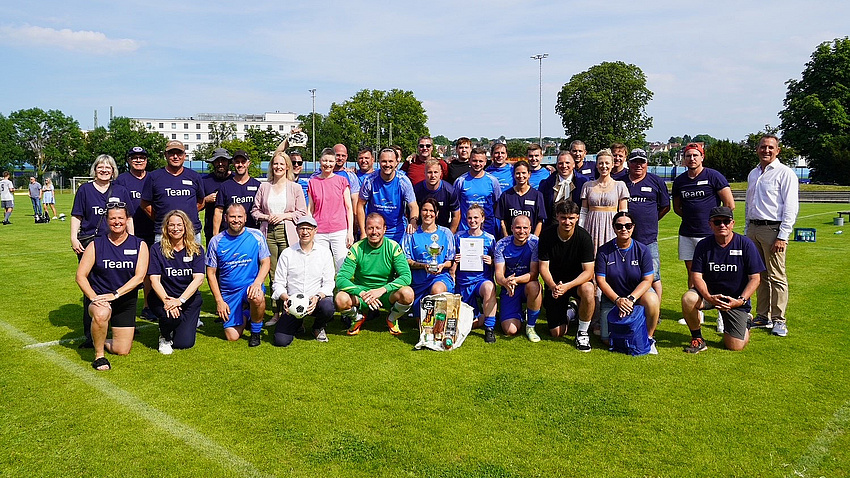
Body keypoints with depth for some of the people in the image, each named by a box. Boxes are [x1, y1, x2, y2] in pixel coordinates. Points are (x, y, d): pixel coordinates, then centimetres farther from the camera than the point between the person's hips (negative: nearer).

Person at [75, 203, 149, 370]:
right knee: (101, 314, -39)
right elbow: (81, 276, -5)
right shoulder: (96, 245, -2)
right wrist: (93, 297, -22)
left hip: (125, 301, 1)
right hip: (99, 298, -1)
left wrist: (115, 294, -23)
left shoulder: (139, 245, -2)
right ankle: (99, 354, -13)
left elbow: (139, 277, -12)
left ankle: (101, 342, 36)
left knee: (122, 351, 0)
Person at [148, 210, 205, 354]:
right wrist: (166, 300, -27)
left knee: (184, 343, -11)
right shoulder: (157, 249, -3)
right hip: (163, 297, -1)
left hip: (189, 298, 1)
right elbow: (154, 280, -10)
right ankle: (165, 336, 1)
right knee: (172, 316, -35)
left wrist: (180, 300, -25)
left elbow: (198, 278, -12)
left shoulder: (196, 250, -1)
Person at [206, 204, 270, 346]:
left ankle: (256, 332, -8)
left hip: (250, 286, -1)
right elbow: (211, 273, 3)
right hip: (228, 293, 1)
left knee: (257, 297, -38)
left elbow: (265, 262, -2)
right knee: (232, 337, -5)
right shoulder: (216, 241, -1)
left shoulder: (256, 236, -3)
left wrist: (257, 282, -21)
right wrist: (219, 301, -4)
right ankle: (244, 315, 30)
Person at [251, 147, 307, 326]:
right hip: (268, 234, 2)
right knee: (273, 275, 3)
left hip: (288, 234, -2)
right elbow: (255, 210, 15)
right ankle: (275, 313, 10)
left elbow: (302, 213, 4)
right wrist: (266, 217, -4)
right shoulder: (264, 187, 14)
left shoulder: (295, 188, 7)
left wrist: (283, 216, -7)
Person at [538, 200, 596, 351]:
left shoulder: (584, 237, -18)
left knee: (588, 290, -39)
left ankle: (583, 332, -13)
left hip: (578, 280, -1)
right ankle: (570, 309, 33)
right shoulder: (546, 235, -14)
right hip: (555, 283, 1)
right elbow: (543, 267, -11)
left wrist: (567, 286, -36)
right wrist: (553, 286, -32)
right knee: (557, 333, -3)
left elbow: (588, 271, -20)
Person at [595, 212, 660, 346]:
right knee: (608, 340, -13)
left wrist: (631, 299, -27)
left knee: (652, 301, -36)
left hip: (638, 292, 0)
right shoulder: (604, 251, -6)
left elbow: (647, 280, -11)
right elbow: (601, 280, -8)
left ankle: (649, 338, -12)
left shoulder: (642, 250, -6)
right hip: (612, 297, 0)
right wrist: (617, 299, -23)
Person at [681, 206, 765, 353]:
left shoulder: (746, 244, -9)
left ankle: (745, 320, 30)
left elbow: (755, 278, -9)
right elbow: (696, 276, -9)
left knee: (735, 346, -6)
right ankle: (697, 339, -9)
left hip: (736, 299, -1)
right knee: (688, 299, -33)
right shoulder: (703, 245, -5)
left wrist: (740, 301, -22)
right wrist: (709, 297, -27)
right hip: (710, 293, 1)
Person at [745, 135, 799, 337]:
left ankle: (779, 320, 1)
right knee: (760, 275, 10)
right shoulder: (753, 174, 17)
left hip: (773, 229, -6)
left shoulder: (785, 173, -4)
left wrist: (782, 236, -15)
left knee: (777, 276, -5)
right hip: (753, 229, 6)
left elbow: (791, 207, -9)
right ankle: (763, 316, 17)